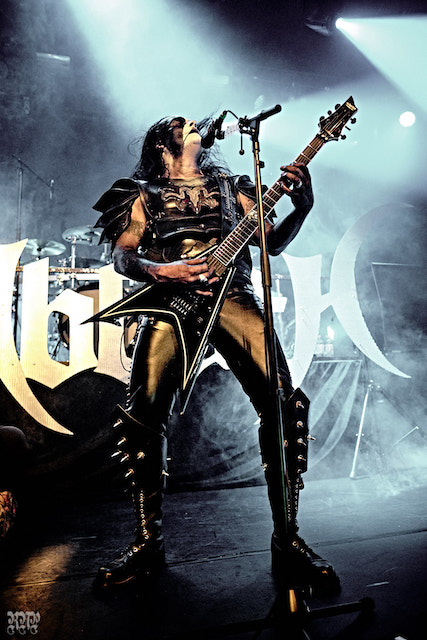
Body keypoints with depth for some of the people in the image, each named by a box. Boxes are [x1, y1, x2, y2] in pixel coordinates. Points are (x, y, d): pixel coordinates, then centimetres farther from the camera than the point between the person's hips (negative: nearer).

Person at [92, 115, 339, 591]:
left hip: (232, 295, 1)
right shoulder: (145, 195, 23)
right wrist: (162, 272, -12)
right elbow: (121, 256, 9)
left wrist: (301, 206, 1)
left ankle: (286, 539, -5)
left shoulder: (230, 186, 28)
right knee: (144, 411, -16)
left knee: (282, 401, -17)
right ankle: (147, 541, 1)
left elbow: (272, 242, 20)